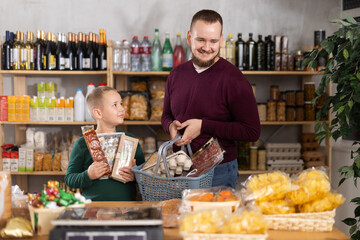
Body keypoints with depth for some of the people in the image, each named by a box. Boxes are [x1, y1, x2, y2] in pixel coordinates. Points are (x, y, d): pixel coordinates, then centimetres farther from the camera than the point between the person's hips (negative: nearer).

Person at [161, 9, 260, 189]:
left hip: (219, 173, -5)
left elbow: (252, 132, -15)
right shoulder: (176, 75, 6)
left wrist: (203, 126, -18)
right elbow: (167, 115, 20)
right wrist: (171, 126, -5)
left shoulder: (233, 79, -12)